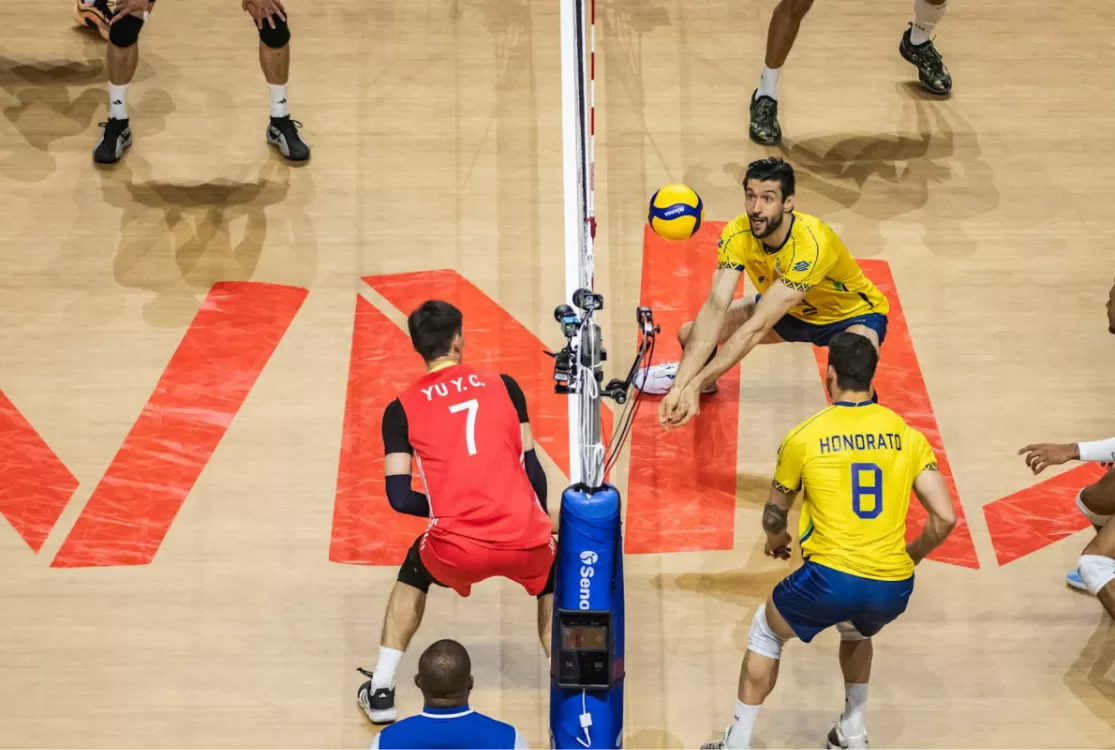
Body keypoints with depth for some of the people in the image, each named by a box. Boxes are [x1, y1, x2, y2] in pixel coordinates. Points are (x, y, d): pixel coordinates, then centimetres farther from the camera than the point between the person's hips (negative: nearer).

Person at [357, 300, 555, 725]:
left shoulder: (401, 409, 7)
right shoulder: (504, 386, 10)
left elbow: (399, 498, 3)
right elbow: (531, 467, 13)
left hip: (457, 547, 0)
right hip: (524, 538, 1)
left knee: (413, 577, 34)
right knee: (553, 584, 35)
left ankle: (380, 692, 30)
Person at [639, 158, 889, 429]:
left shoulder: (812, 244, -40)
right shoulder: (737, 234, -25)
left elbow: (756, 328, -44)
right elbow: (716, 306, -34)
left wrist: (695, 385, -49)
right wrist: (682, 385, -46)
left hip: (853, 313, -5)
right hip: (791, 311, 6)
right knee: (691, 334, -9)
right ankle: (684, 376, 30)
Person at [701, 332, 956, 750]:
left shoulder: (805, 437, 0)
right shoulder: (908, 436, 6)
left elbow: (773, 518, 13)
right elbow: (945, 518, 1)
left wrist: (775, 539, 36)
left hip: (831, 579, -3)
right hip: (893, 588, 4)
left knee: (765, 632, 26)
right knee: (856, 630, 39)